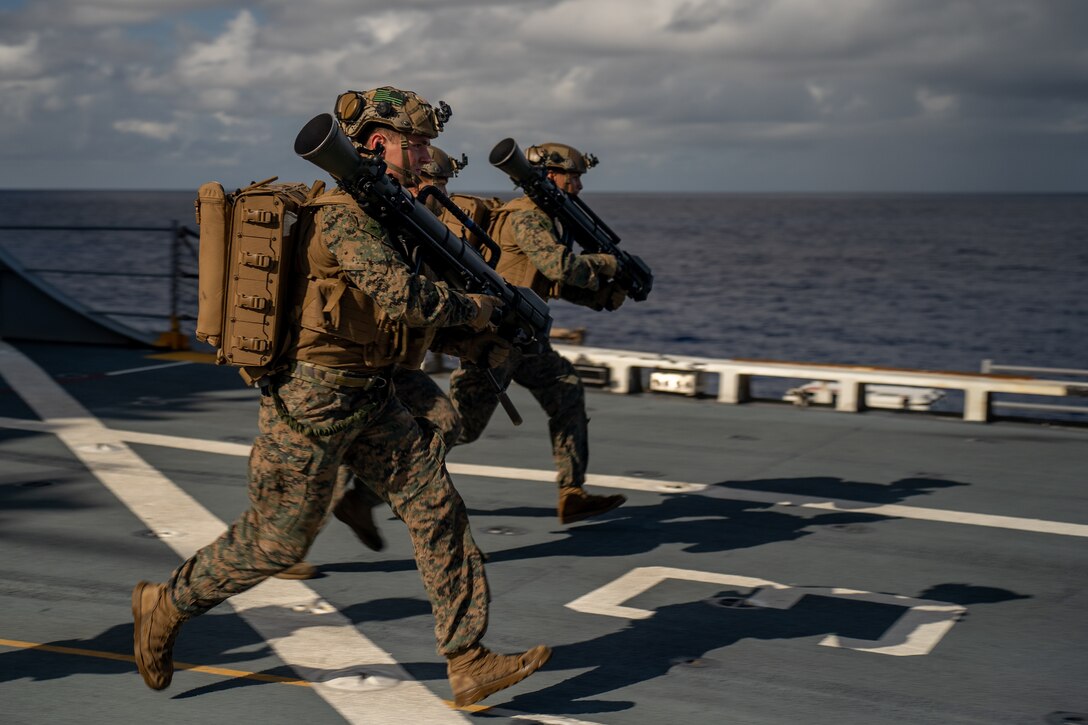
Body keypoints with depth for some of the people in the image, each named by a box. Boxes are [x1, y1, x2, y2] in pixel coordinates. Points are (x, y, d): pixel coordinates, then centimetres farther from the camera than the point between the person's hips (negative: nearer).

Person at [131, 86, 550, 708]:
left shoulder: (377, 210, 12)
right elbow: (401, 294, -26)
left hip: (370, 400, 9)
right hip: (315, 400, -9)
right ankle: (167, 605, 26)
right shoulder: (345, 211, -18)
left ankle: (470, 664, 4)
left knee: (438, 509, 1)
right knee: (279, 539, 3)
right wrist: (471, 309, -11)